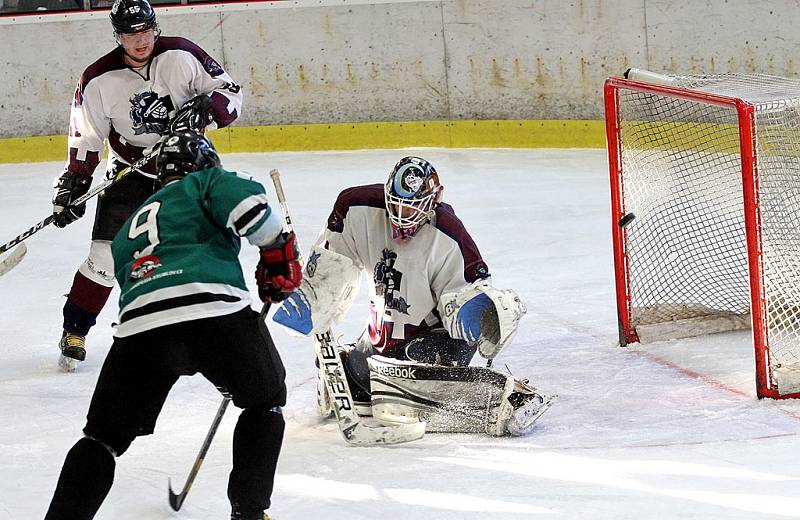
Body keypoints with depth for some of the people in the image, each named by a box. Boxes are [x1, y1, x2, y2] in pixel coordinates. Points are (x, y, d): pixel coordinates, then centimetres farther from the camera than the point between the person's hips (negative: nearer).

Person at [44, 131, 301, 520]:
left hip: (139, 327, 3)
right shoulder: (205, 182, 21)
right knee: (265, 401, 23)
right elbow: (244, 201, -2)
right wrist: (278, 254, 9)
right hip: (216, 309, -3)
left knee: (103, 438, 14)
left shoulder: (128, 231, 38)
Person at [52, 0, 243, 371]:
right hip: (130, 170, -1)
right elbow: (85, 138, -4)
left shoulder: (181, 56, -13)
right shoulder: (99, 80, -13)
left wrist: (201, 110, -27)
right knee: (106, 253, -9)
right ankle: (74, 332, 1)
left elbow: (229, 93, -8)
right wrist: (73, 184, -10)